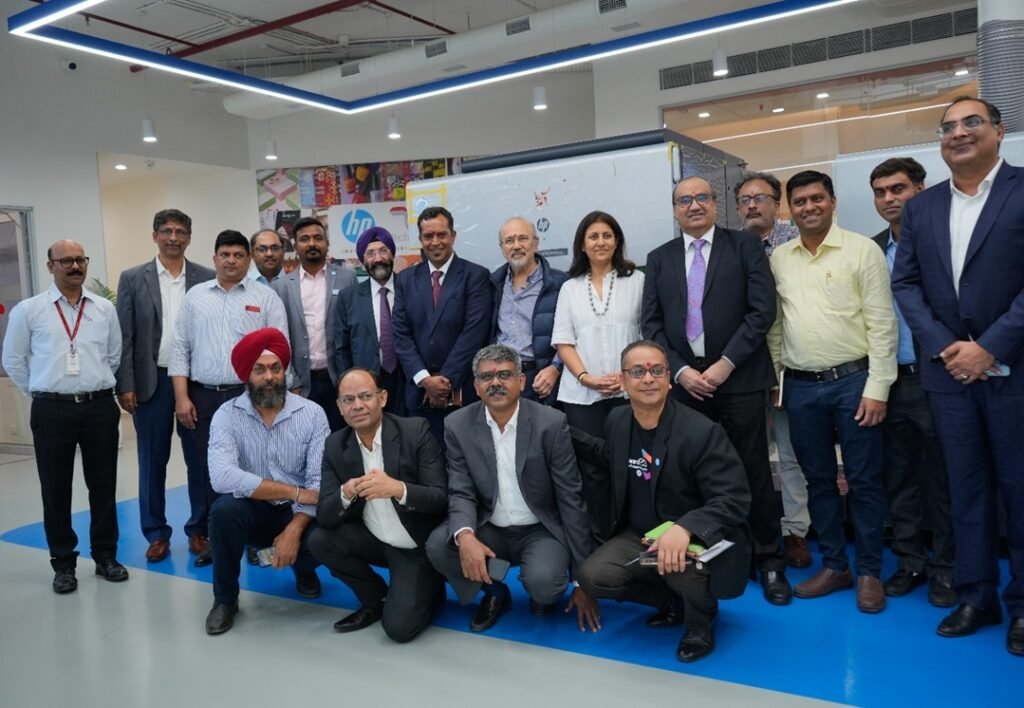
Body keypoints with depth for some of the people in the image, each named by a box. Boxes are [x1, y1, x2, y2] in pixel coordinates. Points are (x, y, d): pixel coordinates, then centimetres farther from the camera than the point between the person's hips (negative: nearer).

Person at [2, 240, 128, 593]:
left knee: (103, 485, 9)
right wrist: (40, 393, 7)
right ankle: (63, 563, 20)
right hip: (52, 410, -1)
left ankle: (106, 556, 23)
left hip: (100, 407, 2)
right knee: (55, 489, 7)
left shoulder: (105, 309, 6)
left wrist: (95, 387, 13)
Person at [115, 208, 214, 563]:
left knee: (200, 459, 6)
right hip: (151, 382, 0)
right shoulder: (133, 279, 3)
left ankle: (200, 529, 19)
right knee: (152, 461, 8)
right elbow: (124, 337, 1)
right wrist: (125, 385, -5)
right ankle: (157, 532, 21)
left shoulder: (207, 278, 2)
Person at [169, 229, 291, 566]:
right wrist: (182, 397, 0)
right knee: (208, 469, 7)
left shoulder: (266, 297, 2)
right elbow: (180, 349, 7)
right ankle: (205, 534, 21)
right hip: (204, 397, 2)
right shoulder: (195, 296, 10)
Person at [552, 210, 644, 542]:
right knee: (592, 469, 2)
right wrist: (586, 377, -7)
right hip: (582, 394, 2)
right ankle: (600, 538, 13)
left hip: (629, 390, -1)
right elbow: (563, 341, 7)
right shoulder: (570, 288, 13)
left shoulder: (637, 280, 7)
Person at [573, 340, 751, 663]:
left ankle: (701, 619, 0)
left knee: (680, 564, -38)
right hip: (639, 536, 6)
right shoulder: (617, 421, -2)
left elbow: (735, 499, -27)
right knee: (592, 578, -18)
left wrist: (684, 528, -44)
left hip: (695, 541, -5)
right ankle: (671, 599, 11)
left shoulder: (702, 431, -22)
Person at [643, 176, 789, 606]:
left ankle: (770, 562, 18)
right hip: (685, 381, 2)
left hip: (739, 378, -2)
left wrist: (725, 364, -12)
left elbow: (762, 310, -5)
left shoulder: (745, 246, 4)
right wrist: (680, 371, -7)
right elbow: (652, 324, 7)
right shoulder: (659, 259, 12)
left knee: (754, 474, 4)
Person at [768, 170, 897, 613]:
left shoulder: (862, 250, -4)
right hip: (800, 386, 4)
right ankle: (833, 565, 26)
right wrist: (773, 379, 7)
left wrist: (876, 387, -12)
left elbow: (881, 323, -7)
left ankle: (869, 572, 19)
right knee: (818, 480, 12)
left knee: (864, 481, 4)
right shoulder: (778, 258, 7)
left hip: (853, 380, -3)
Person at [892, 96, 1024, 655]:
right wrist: (943, 346, -6)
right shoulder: (921, 208, 10)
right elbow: (905, 283, 6)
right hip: (949, 368, 4)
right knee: (967, 486, 10)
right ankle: (976, 594, 21)